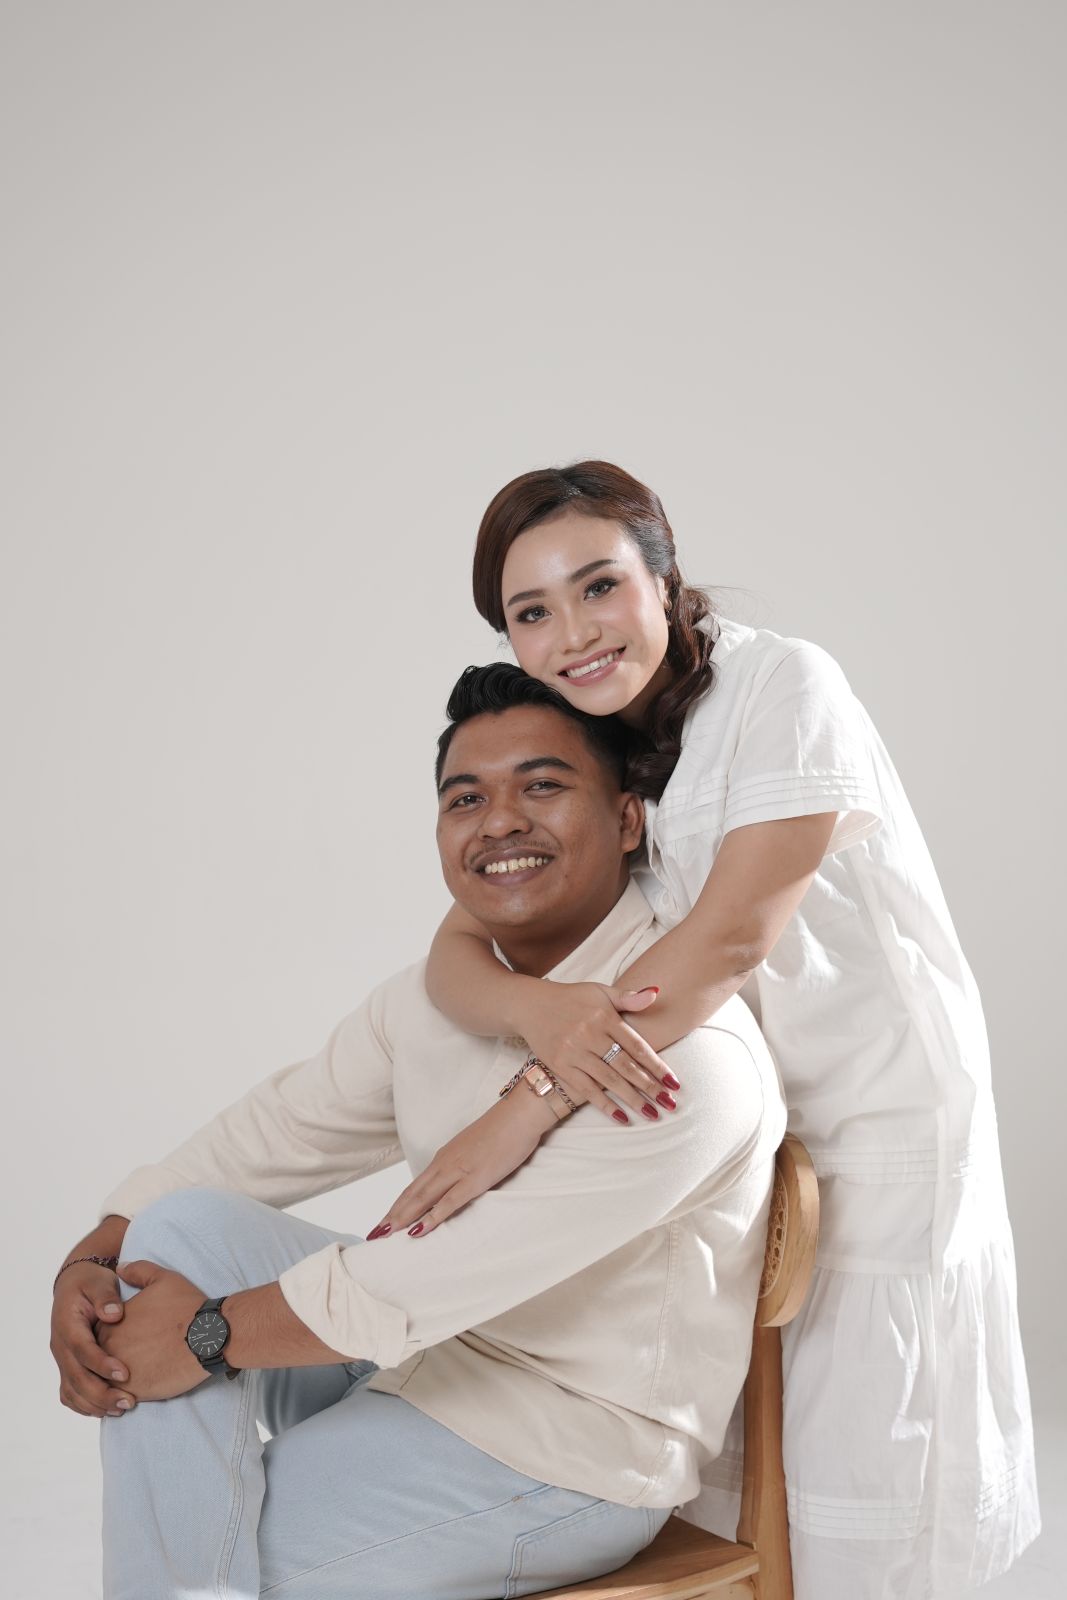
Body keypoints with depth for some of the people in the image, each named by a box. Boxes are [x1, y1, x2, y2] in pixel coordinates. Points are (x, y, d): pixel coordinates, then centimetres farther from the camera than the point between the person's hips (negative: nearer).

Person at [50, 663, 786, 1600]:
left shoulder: (687, 1051, -26)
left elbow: (472, 1264, -29)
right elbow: (276, 1133, 7)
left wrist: (213, 1333, -21)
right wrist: (93, 1261, -11)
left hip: (568, 1450, -8)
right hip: (426, 1345, 8)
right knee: (184, 1226, -8)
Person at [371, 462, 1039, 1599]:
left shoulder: (784, 688, -19)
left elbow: (730, 938, -28)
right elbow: (455, 951, -10)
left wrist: (521, 1114, -32)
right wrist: (535, 1009, -35)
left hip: (872, 1114, -5)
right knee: (711, 1487, 13)